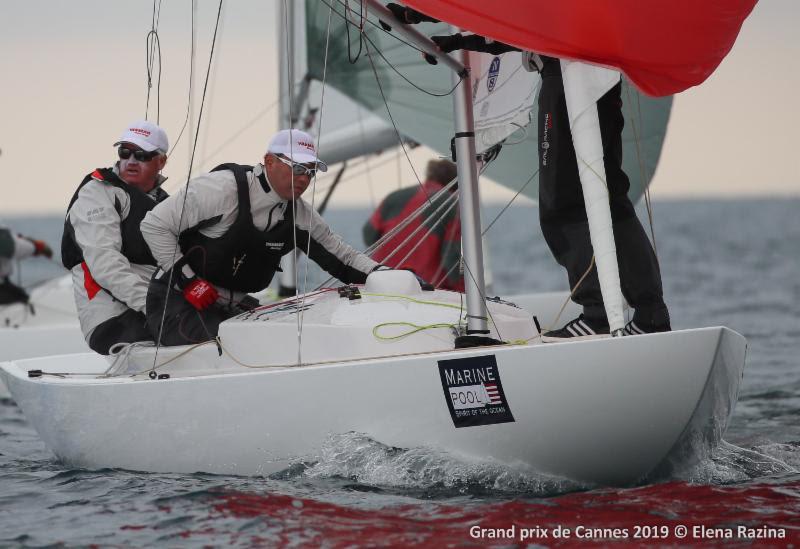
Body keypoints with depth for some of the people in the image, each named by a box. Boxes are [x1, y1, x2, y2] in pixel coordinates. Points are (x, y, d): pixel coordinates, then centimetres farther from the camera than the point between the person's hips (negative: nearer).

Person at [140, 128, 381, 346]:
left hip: (235, 307, 7)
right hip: (180, 300, -7)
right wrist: (187, 281, -17)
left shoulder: (300, 214, 3)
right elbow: (154, 225, -14)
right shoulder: (223, 187, -18)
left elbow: (342, 256, 13)